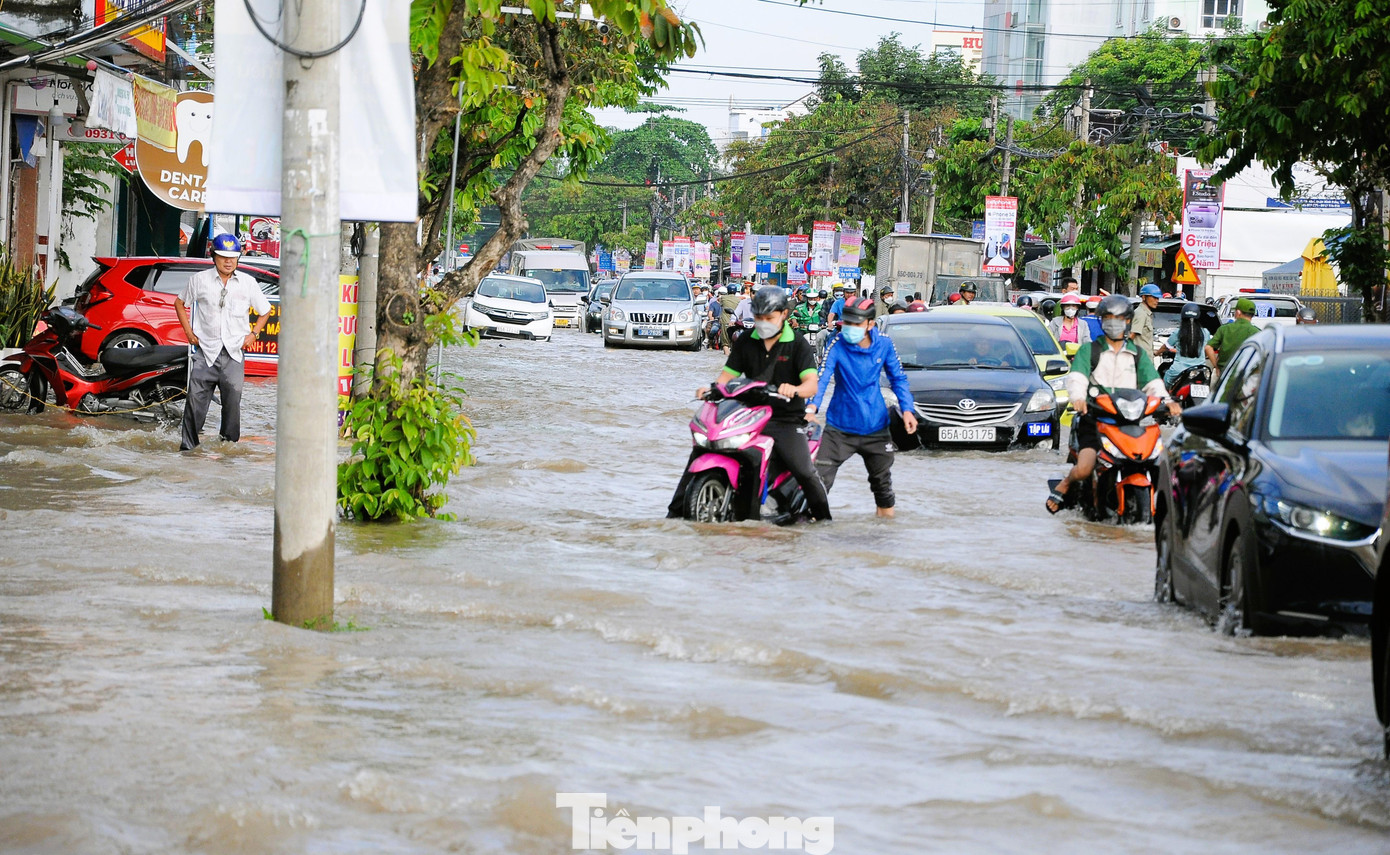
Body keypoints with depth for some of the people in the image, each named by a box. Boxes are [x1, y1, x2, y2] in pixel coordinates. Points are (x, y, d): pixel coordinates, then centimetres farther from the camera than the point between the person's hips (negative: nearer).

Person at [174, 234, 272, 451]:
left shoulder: (247, 283, 7)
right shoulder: (199, 280, 4)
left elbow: (265, 311, 19)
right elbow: (180, 303, 18)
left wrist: (253, 334, 6)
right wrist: (188, 331, 8)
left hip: (233, 353, 1)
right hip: (205, 352, -1)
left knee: (233, 399, 0)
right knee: (196, 400, -5)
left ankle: (229, 442, 12)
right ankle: (187, 446, 2)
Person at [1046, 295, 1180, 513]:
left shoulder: (1138, 354, 18)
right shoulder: (1089, 350, 9)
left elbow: (1153, 382, 6)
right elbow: (1076, 378, -8)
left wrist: (1167, 401, -15)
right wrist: (1078, 397, -31)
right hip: (1094, 417, -3)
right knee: (1084, 470, -23)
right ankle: (1064, 485, 9)